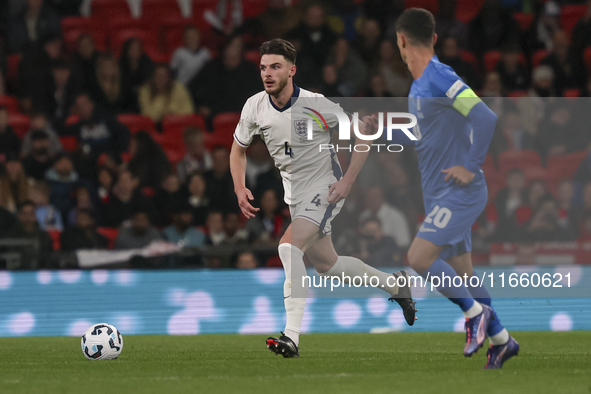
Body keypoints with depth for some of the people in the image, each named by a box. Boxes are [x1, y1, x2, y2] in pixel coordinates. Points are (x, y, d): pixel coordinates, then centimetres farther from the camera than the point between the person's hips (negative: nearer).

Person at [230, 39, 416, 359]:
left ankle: (291, 335, -33)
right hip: (296, 196, 7)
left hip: (325, 190, -7)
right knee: (327, 265, 14)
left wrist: (347, 182, -16)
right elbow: (238, 149, 11)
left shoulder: (315, 105, -21)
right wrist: (240, 189, -5)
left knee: (289, 246, -27)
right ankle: (394, 284, 40)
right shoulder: (254, 107, -7)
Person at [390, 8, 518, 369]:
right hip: (439, 195, 9)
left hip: (460, 193, -9)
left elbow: (486, 118, -26)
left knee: (419, 258, -19)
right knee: (461, 274, 12)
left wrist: (471, 168, -23)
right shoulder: (418, 85, 13)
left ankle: (475, 311, -3)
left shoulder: (441, 79, -17)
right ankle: (501, 340, 23)